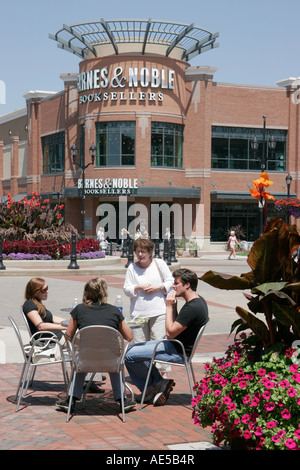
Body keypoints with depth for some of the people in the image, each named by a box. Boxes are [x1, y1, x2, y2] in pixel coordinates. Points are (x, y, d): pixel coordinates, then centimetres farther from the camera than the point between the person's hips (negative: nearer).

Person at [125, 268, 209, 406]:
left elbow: (170, 332, -24)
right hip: (176, 346, 11)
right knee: (134, 348, 20)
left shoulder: (192, 307, -26)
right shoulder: (198, 301, 7)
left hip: (178, 353, -11)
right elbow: (175, 325, 15)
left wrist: (169, 307, -18)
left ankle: (155, 385, 9)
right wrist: (174, 306, 1)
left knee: (129, 355, -9)